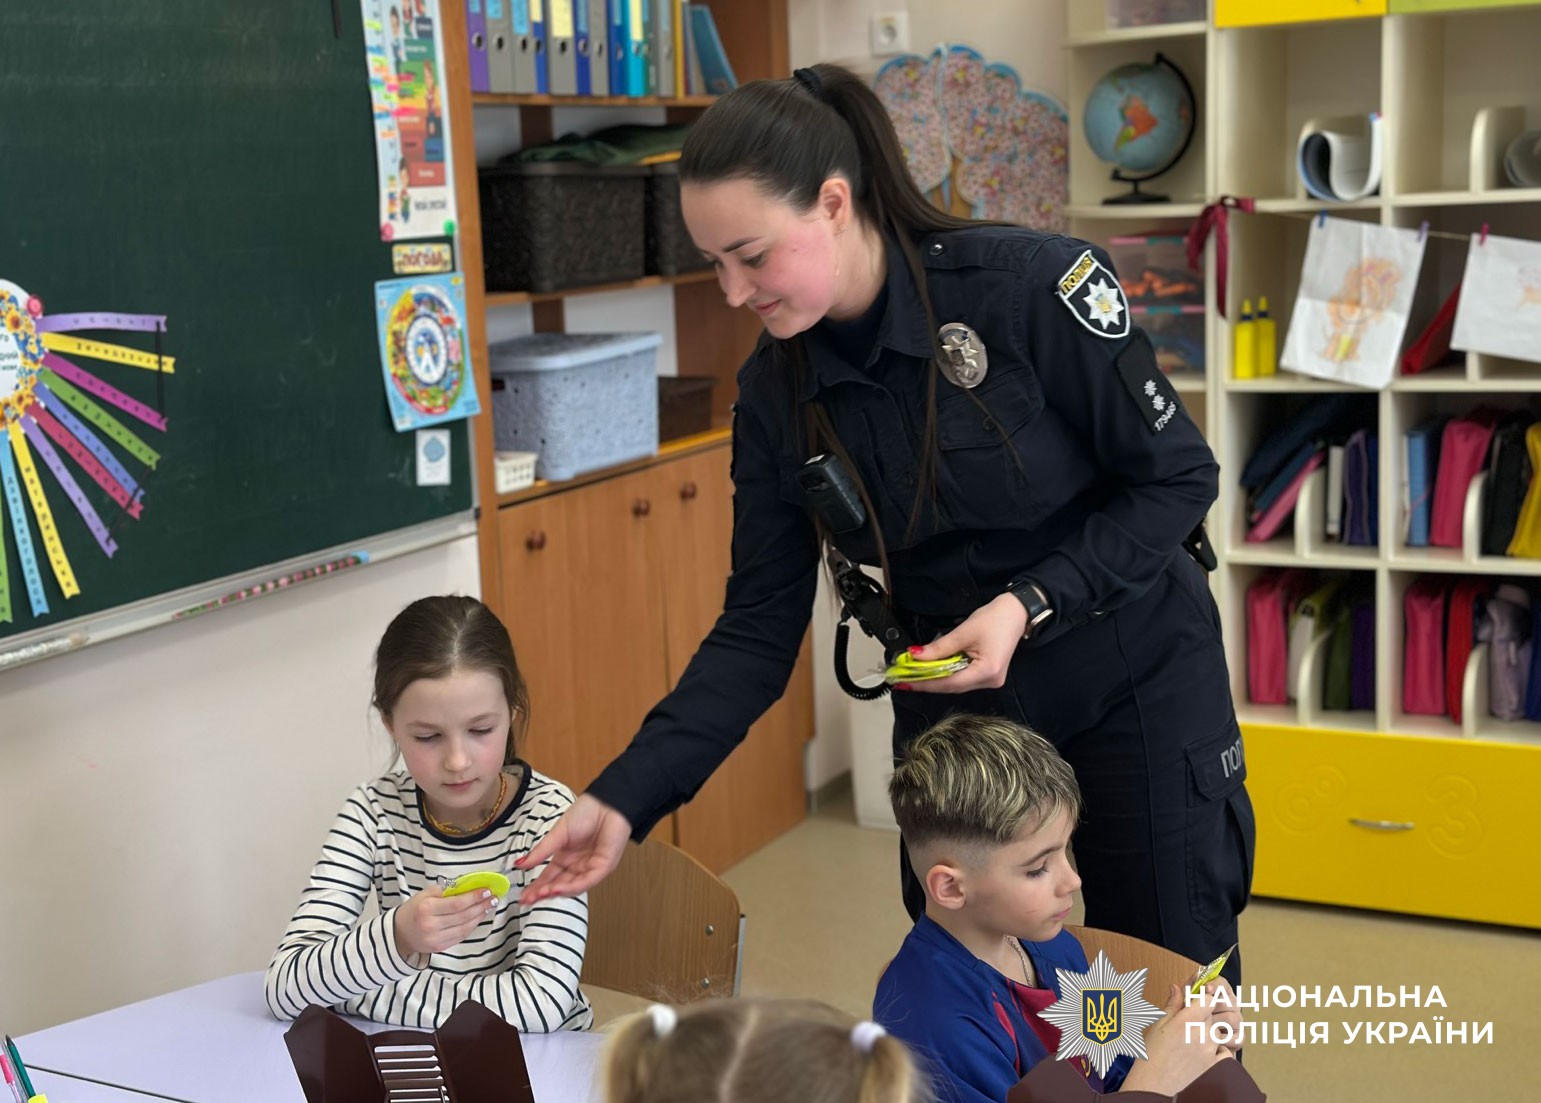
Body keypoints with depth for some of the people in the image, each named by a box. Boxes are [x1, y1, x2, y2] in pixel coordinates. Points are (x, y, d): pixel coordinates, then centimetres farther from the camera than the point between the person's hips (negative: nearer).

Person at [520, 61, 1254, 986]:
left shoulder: (1030, 285, -22)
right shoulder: (776, 390, -8)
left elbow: (1177, 476, -14)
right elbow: (759, 629, -7)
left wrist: (1028, 606, -25)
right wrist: (626, 797, -16)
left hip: (1135, 683, -3)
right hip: (953, 698, 3)